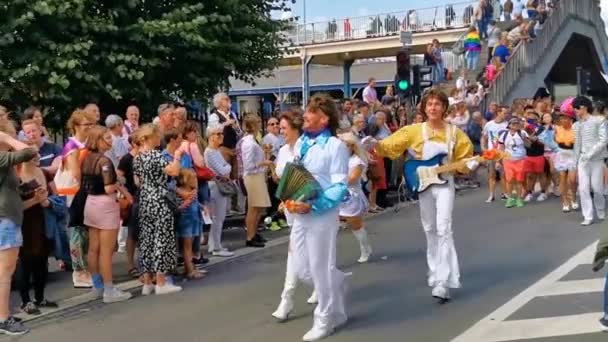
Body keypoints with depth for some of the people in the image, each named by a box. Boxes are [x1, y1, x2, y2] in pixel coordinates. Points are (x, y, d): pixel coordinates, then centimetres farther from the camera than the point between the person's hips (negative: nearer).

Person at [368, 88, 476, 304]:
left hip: (445, 184, -2)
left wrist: (471, 165, -14)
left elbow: (463, 159, 7)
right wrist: (375, 145, -25)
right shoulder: (414, 131, -3)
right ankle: (436, 272, 29)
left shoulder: (454, 132, -2)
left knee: (444, 229, -14)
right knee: (430, 230, 12)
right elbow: (390, 146, -6)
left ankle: (443, 282, -16)